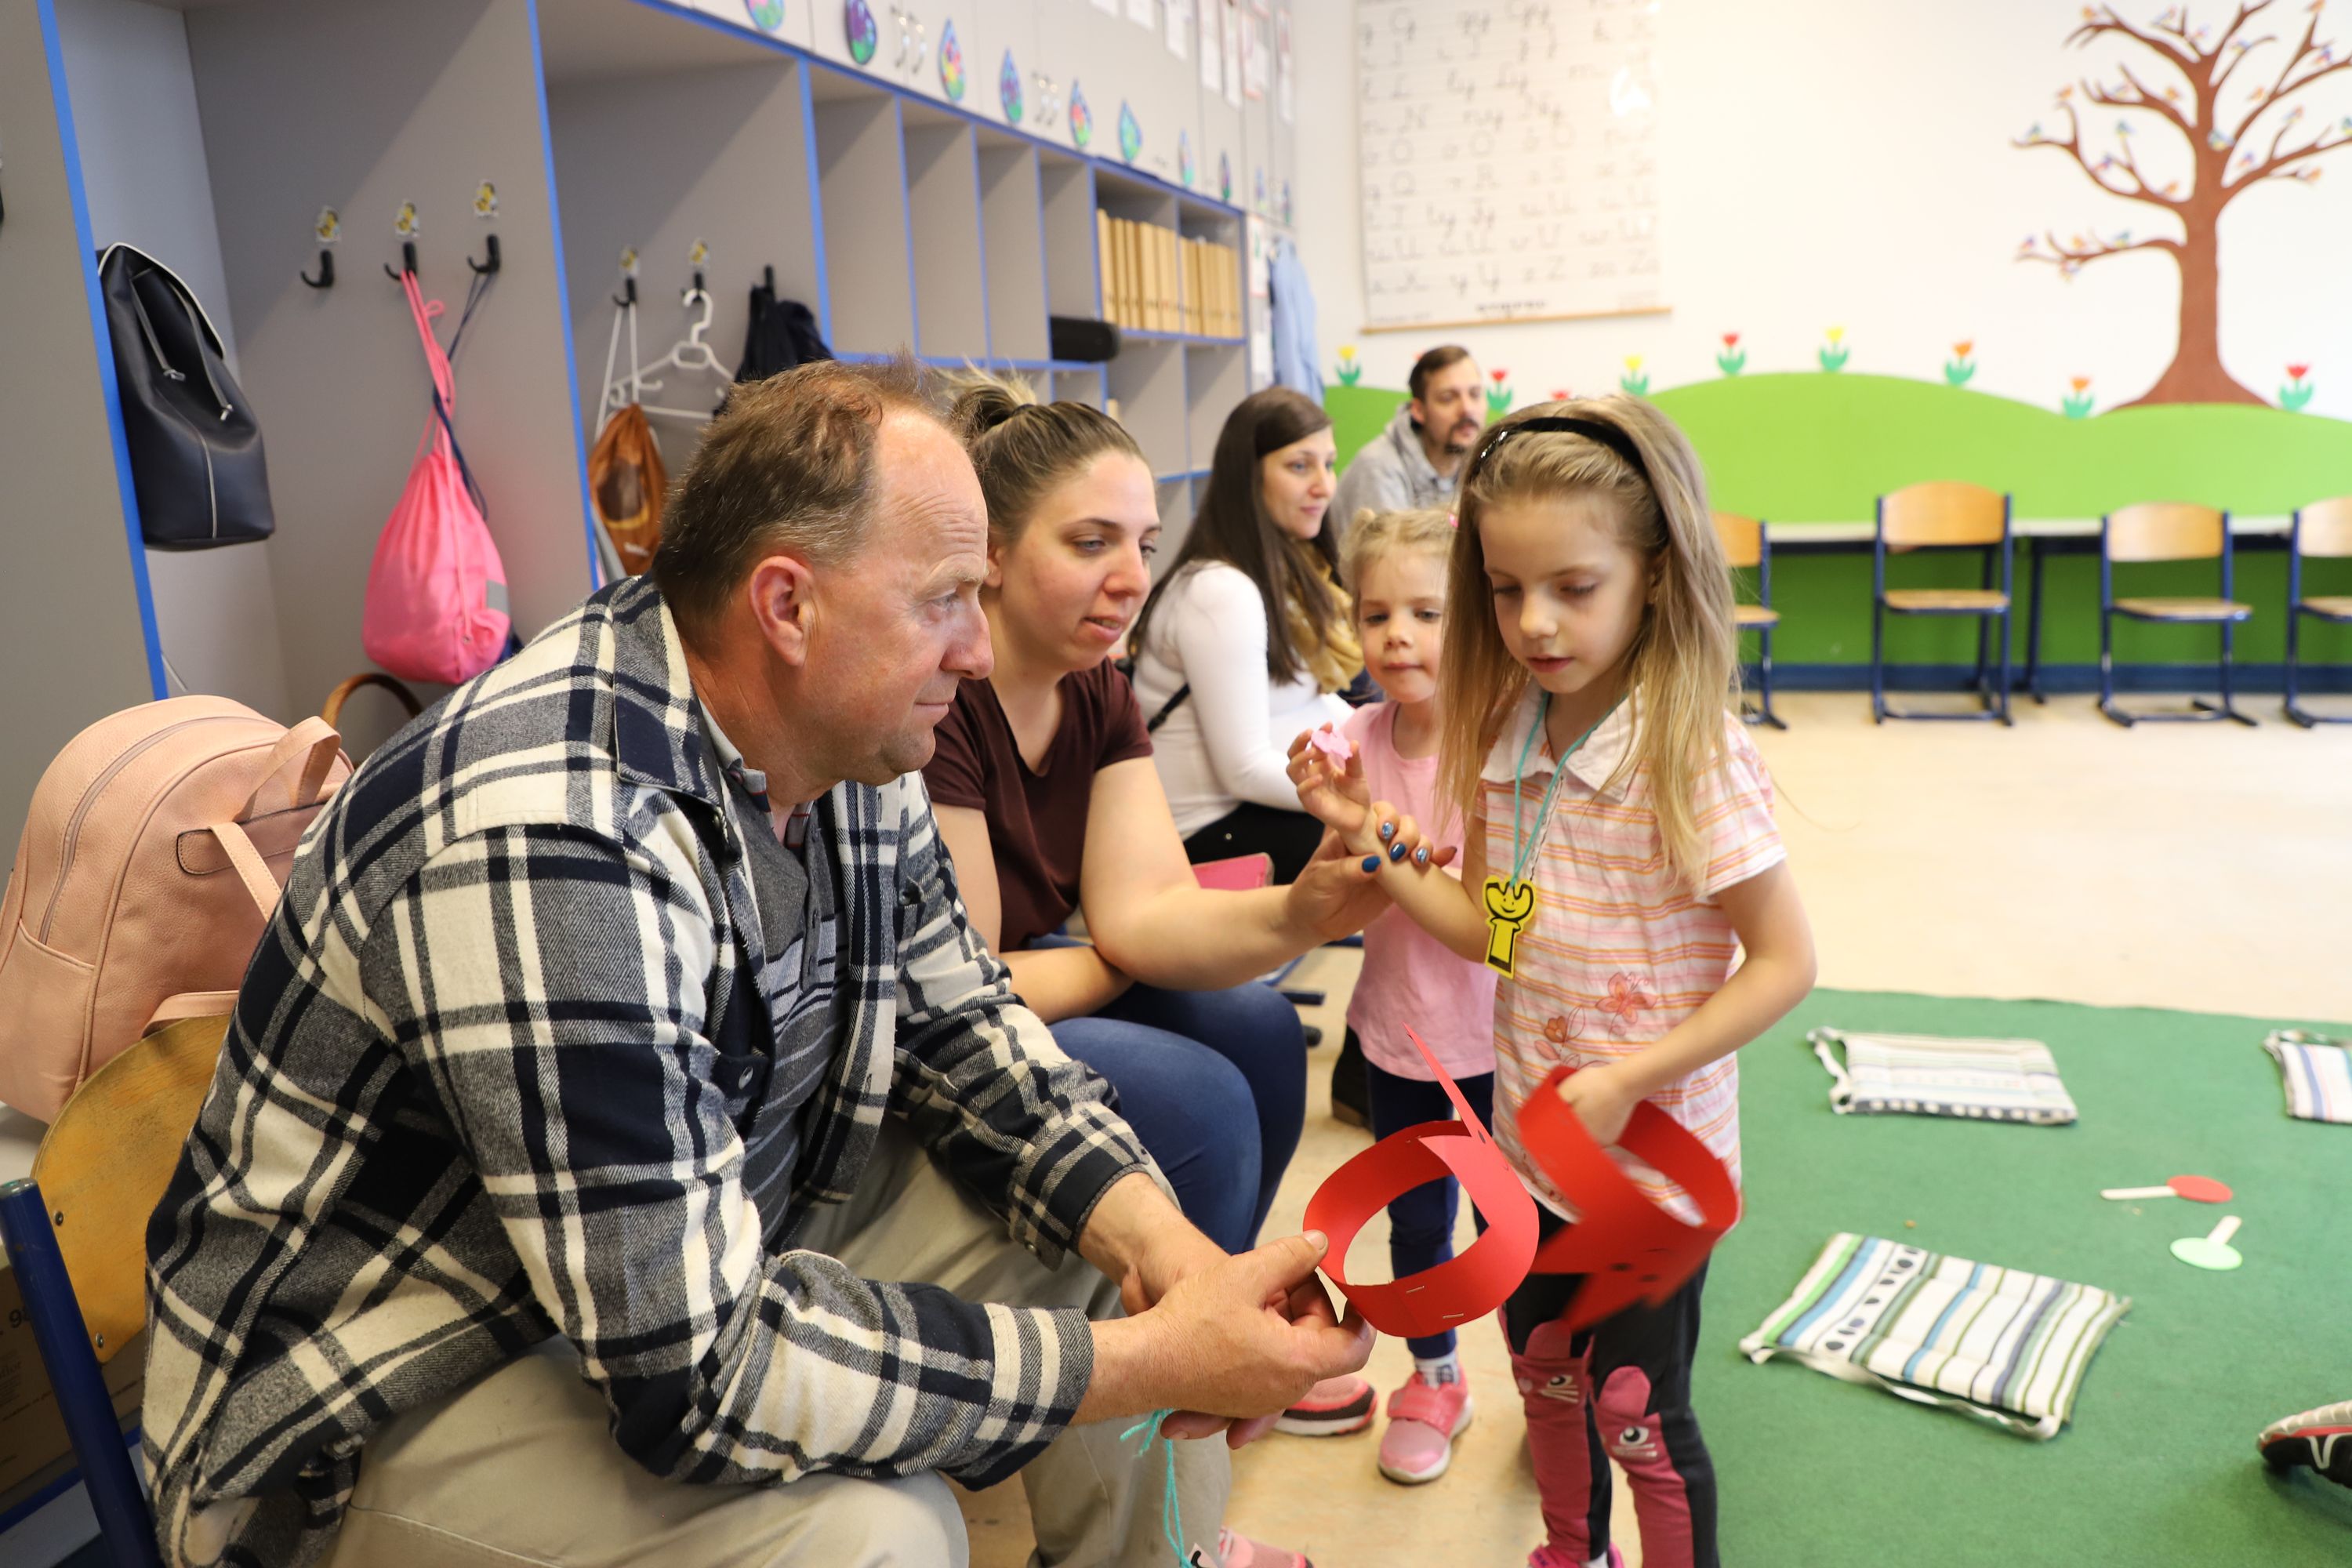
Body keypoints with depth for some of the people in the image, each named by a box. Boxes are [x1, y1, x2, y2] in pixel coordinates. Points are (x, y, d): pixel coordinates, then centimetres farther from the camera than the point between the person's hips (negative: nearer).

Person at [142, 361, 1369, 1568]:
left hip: (703, 1257, 8)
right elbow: (699, 1379, -33)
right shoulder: (556, 838, -34)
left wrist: (1158, 1234, -14)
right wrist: (1153, 1364, -28)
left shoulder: (841, 745, -6)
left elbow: (959, 1027, 3)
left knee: (1107, 1209, 1)